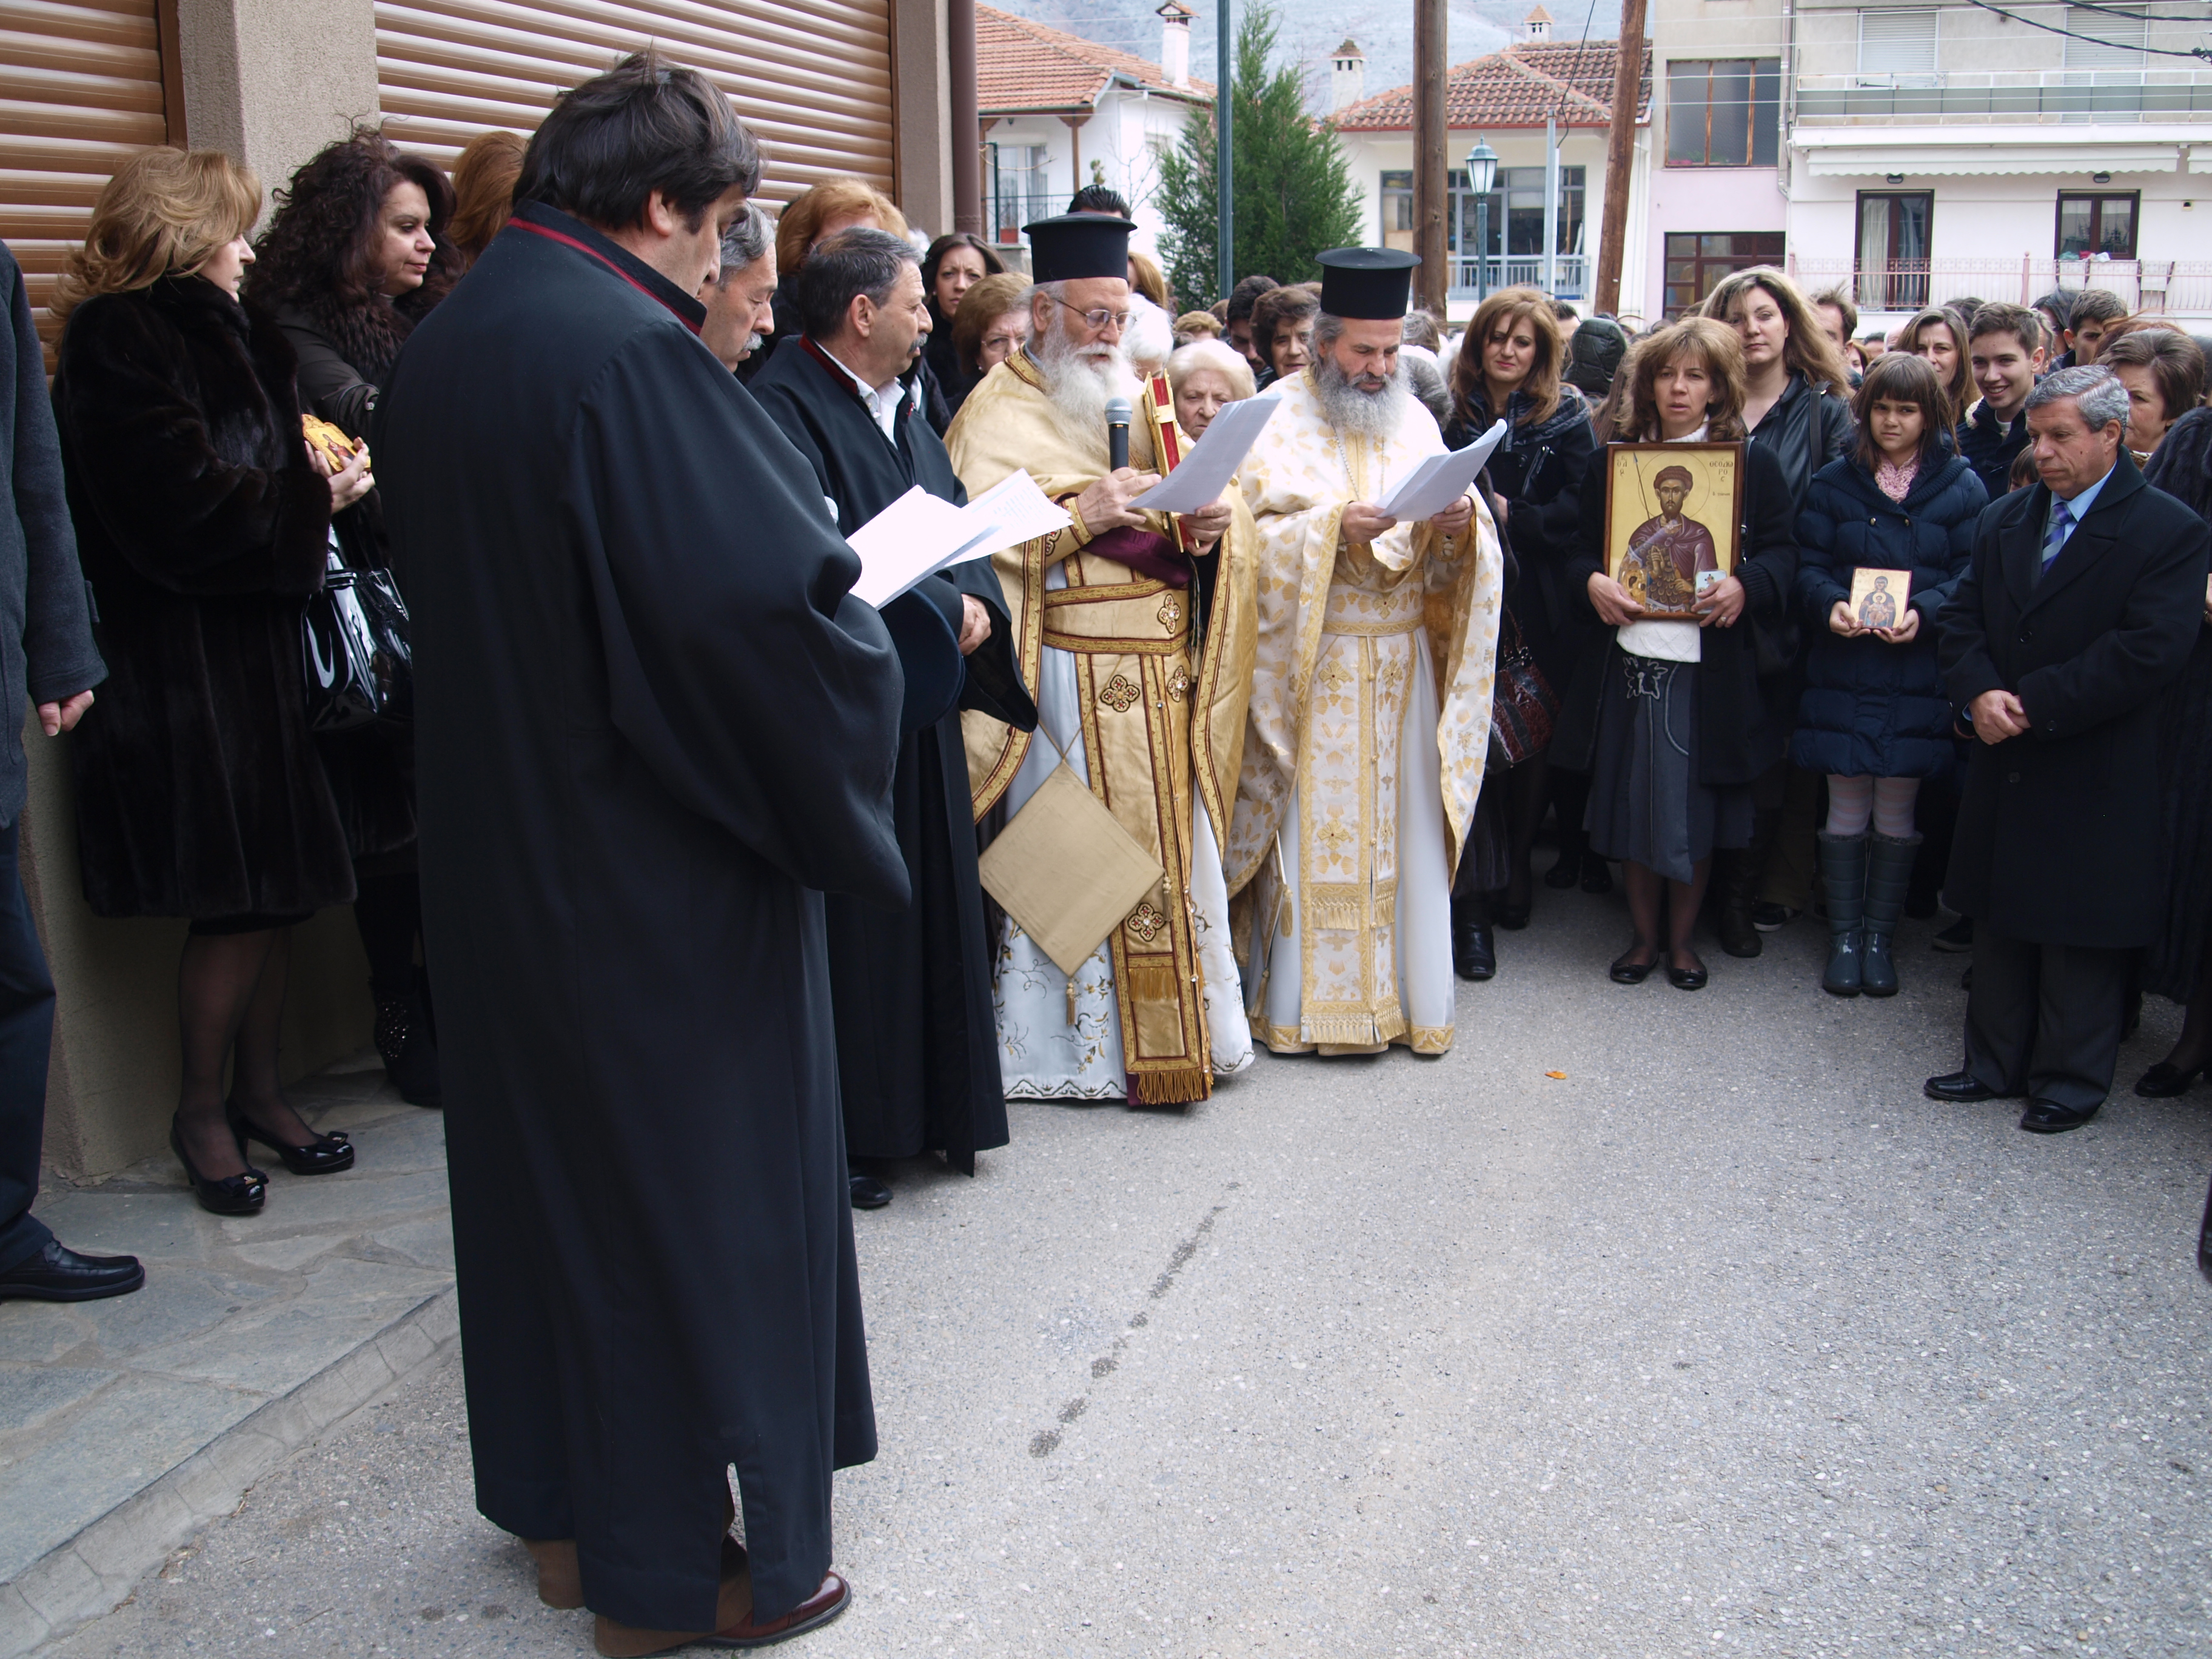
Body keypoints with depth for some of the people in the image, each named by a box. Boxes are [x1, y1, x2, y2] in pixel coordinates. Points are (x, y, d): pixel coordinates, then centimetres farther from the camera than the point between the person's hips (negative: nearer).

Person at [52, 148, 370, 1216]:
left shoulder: (224, 332, 17)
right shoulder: (122, 343, -11)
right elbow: (184, 506, -20)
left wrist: (321, 481, 0)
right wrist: (313, 498, -8)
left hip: (254, 648, 9)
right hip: (181, 665, -8)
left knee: (278, 889, 11)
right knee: (236, 903, -4)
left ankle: (258, 1088, 23)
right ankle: (202, 1110, 13)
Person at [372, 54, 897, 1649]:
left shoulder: (444, 345, 6)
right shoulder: (630, 355, -23)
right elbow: (767, 601, -30)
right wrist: (862, 627, -7)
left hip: (496, 845, 9)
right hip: (656, 870, -9)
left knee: (543, 1157, 19)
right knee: (688, 1177, 5)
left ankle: (567, 1509, 36)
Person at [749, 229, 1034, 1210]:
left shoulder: (902, 408, 17)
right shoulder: (785, 410, -13)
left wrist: (973, 600, -6)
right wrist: (939, 609, -18)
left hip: (916, 703, 9)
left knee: (928, 900, 13)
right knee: (851, 919, -3)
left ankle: (927, 1109, 25)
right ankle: (844, 1133, 8)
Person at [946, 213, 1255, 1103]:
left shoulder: (1135, 402, 18)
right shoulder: (1000, 412, -3)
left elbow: (1200, 504, 15)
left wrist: (1211, 519, -8)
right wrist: (1083, 514, -21)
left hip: (1162, 661, 6)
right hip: (1071, 670, -6)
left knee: (1170, 843, 10)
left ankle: (1175, 1026, 21)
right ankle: (1076, 1039, 10)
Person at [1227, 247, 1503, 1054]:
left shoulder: (1415, 421, 10)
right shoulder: (1277, 422, -2)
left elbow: (1457, 555, 8)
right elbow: (1249, 538, -9)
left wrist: (1460, 524, -14)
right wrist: (1331, 529, -22)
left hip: (1402, 663, 4)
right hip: (1310, 664, -4)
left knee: (1406, 822, 6)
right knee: (1310, 827, -1)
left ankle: (1411, 994, 16)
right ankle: (1300, 1001, 10)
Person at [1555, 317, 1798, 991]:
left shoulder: (1753, 462, 4)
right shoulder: (1611, 459, 11)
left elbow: (1782, 554, 2)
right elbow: (1580, 548, 12)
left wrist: (1745, 586, -18)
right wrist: (1591, 581, -9)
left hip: (1711, 666, -2)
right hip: (1628, 658, 2)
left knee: (1696, 806, 5)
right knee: (1633, 802, 7)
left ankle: (1681, 939, 23)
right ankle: (1644, 935, 23)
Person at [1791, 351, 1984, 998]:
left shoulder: (1961, 487, 2)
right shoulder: (1833, 482, 6)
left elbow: (1971, 575, -2)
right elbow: (1809, 564, 3)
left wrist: (1923, 612, -20)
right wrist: (1830, 604, -18)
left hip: (1919, 672, -1)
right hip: (1843, 671, 1)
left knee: (1896, 811, 6)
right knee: (1847, 807, 4)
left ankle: (1880, 936, 19)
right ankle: (1844, 936, 16)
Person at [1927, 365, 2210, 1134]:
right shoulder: (2004, 521, 9)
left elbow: (2149, 653, -19)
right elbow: (1963, 619, 7)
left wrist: (2033, 703, -19)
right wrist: (1980, 692, -13)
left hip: (2096, 782, -6)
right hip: (2006, 766, 6)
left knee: (2081, 935, 5)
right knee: (2000, 922, 15)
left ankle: (2071, 1079, 18)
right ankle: (1996, 1063, 27)